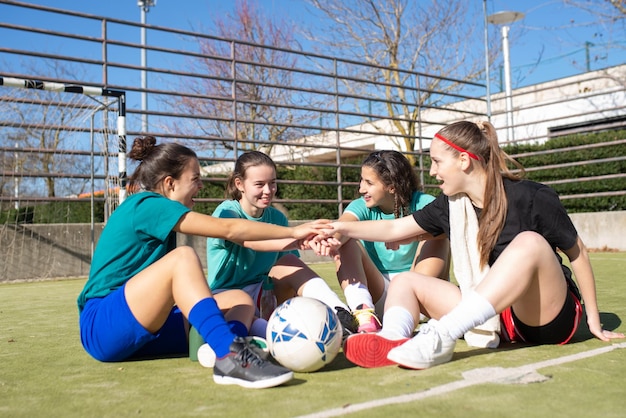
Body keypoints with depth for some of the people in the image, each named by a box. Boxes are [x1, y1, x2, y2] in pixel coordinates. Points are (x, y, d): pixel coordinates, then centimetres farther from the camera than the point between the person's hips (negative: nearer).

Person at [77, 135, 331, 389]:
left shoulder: (153, 211, 15)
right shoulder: (146, 205, -13)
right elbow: (228, 229, -16)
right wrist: (293, 232, -8)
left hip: (141, 329, 9)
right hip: (101, 327, -9)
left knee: (239, 299, -6)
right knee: (183, 257, -32)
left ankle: (231, 354, -38)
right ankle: (229, 356, -45)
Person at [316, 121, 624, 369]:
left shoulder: (531, 198, -14)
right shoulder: (450, 204, 1)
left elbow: (577, 252, -4)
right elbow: (394, 228, 7)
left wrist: (593, 320, 0)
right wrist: (342, 228, -3)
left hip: (551, 318, -5)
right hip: (495, 319, 5)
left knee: (529, 242, -33)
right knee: (405, 281, -5)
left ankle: (440, 339, -45)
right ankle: (394, 339, -39)